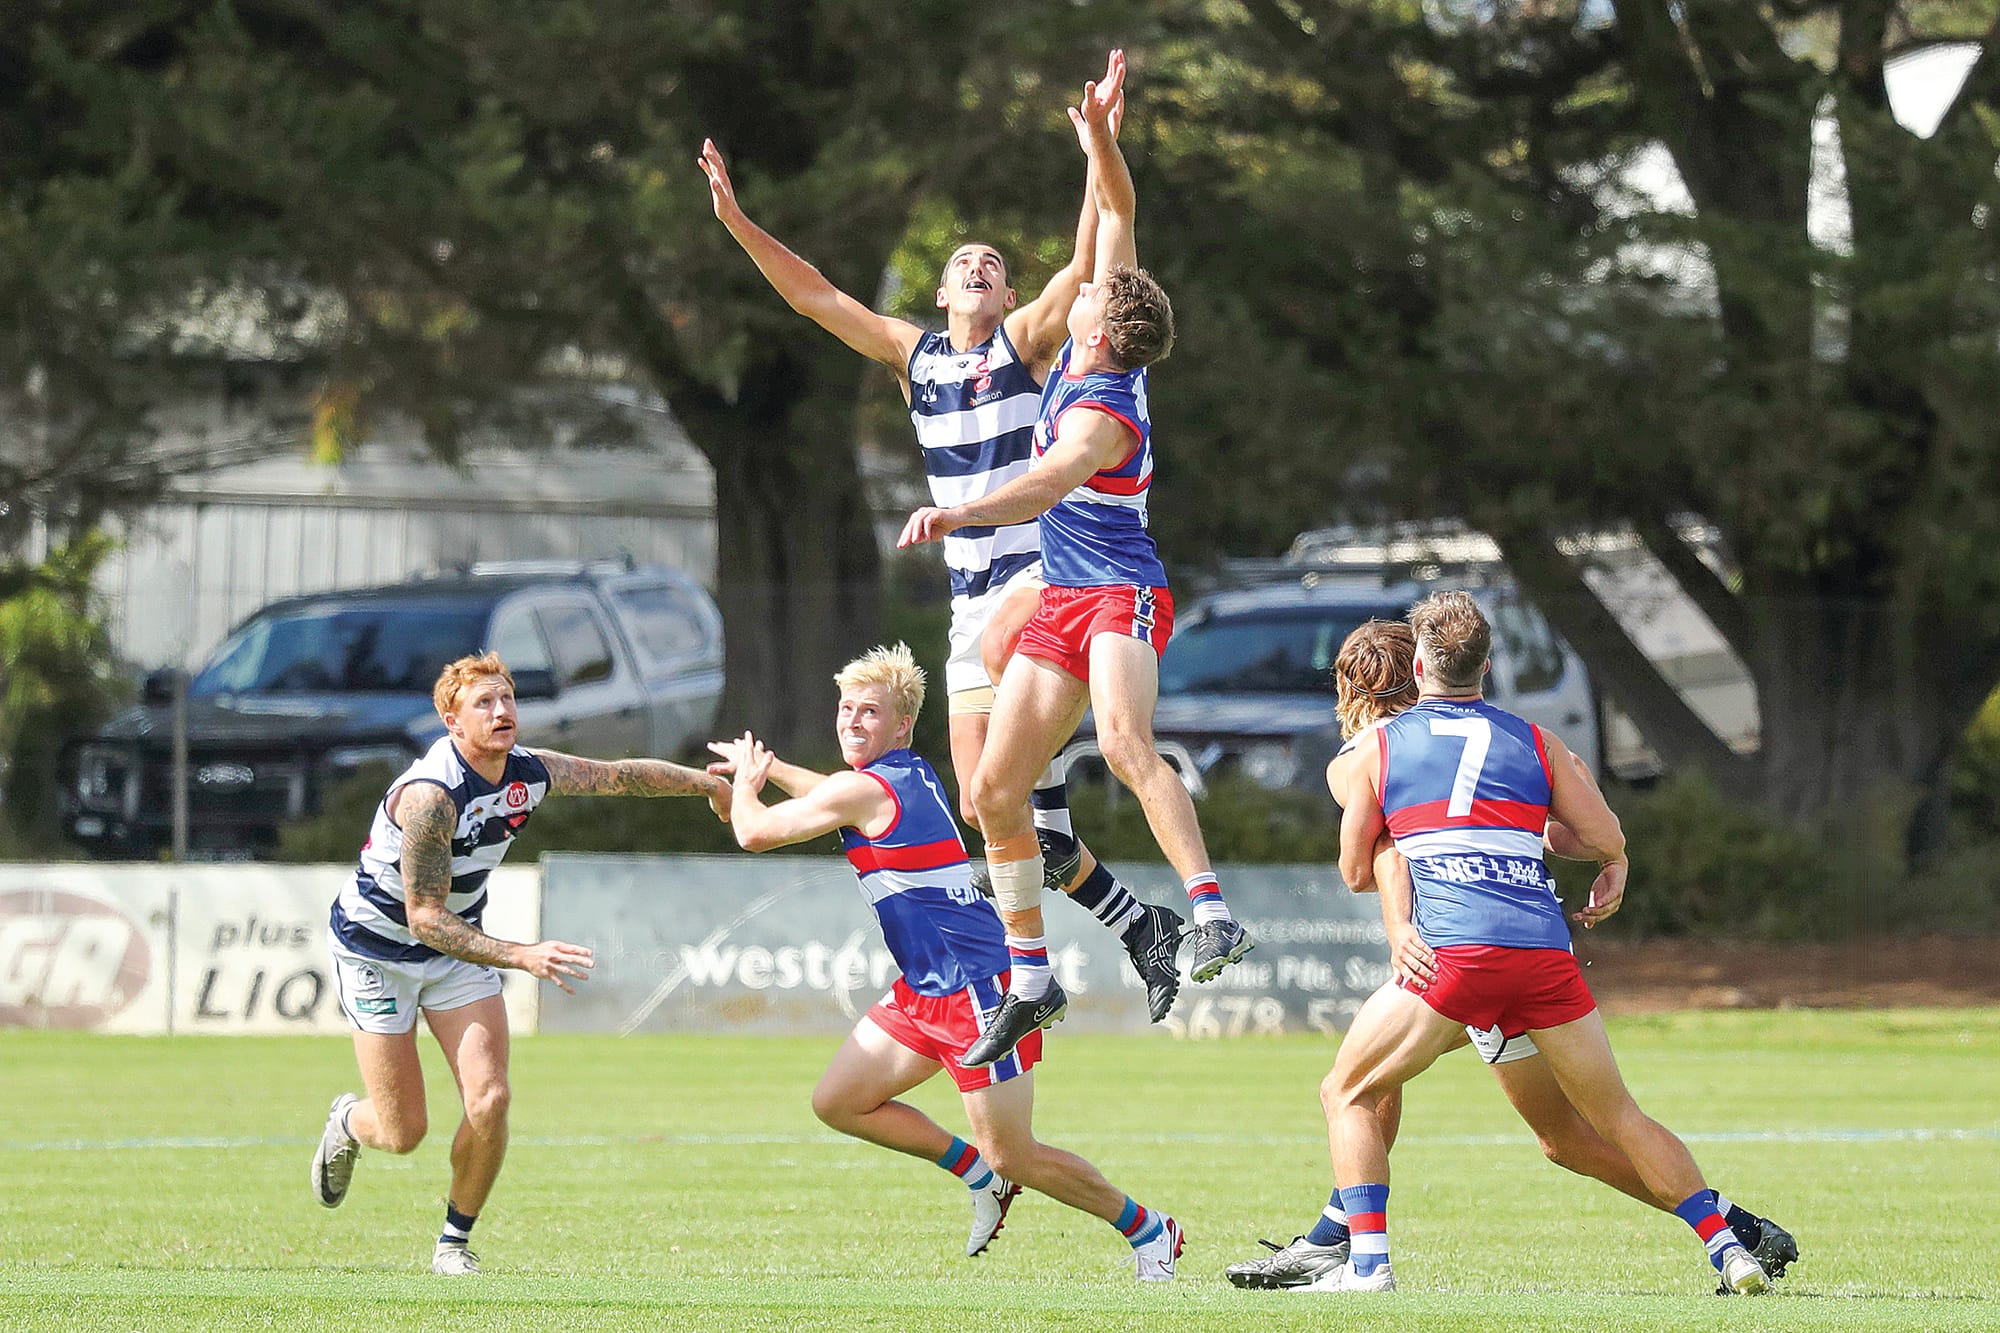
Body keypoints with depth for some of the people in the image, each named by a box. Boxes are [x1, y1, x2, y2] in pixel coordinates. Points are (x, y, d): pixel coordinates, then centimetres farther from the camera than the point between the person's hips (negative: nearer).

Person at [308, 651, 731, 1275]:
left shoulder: (530, 771, -11)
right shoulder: (429, 794, -32)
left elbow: (621, 775, 8)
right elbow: (426, 919, -31)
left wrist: (708, 782, 19)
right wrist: (524, 957, -39)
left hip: (458, 944, 6)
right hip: (376, 948, -6)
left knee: (489, 1100, -13)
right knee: (403, 1132, -3)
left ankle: (454, 1242, 9)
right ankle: (347, 1122, 35)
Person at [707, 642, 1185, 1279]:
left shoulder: (867, 787, -15)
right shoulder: (909, 774, 13)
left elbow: (754, 833, -7)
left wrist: (746, 779, 12)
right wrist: (769, 766, 43)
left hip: (979, 987, -10)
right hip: (926, 989, 10)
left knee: (1014, 1156, -6)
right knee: (837, 1102, 8)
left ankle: (1147, 1228, 11)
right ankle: (979, 1175, 20)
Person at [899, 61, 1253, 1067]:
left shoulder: (1100, 411, -19)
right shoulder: (1093, 350, 5)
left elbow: (1049, 482, -39)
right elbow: (1117, 215, 14)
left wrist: (958, 515, -53)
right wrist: (1100, 140, 4)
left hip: (1121, 598, -9)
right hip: (1060, 606, 9)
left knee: (1125, 743, -35)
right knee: (996, 784, 4)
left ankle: (1212, 914, -46)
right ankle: (1030, 978, 13)